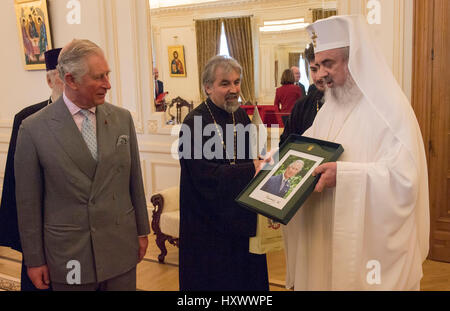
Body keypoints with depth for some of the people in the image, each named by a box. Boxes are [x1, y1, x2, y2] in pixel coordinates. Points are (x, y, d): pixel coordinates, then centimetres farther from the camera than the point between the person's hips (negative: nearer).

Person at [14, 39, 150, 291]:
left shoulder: (122, 118, -1)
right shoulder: (34, 129, -9)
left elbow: (135, 179, 6)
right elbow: (28, 200, -4)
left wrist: (142, 231, 11)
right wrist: (34, 260, 0)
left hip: (121, 248, 3)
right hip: (69, 255, -2)